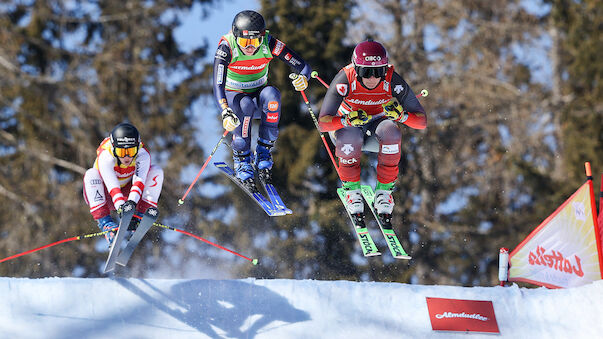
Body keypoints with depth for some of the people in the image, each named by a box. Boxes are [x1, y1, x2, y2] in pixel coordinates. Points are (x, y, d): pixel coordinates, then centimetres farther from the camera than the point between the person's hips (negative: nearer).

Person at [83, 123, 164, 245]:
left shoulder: (142, 155, -23)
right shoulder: (105, 157, -29)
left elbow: (139, 181, -39)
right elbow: (112, 186, -41)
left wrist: (132, 202, -58)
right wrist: (121, 207, -58)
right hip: (107, 198, -2)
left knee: (156, 171, -18)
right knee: (91, 174, -31)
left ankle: (140, 217, -26)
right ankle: (106, 223, -34)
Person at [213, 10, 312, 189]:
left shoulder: (269, 44, -20)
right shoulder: (226, 48, -26)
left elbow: (303, 66, -18)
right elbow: (218, 85, -36)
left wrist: (303, 78, -43)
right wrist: (225, 112, -54)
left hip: (258, 95, 2)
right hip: (233, 96, -2)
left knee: (271, 94, -33)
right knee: (245, 105, -37)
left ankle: (264, 151, -20)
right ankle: (241, 159, -19)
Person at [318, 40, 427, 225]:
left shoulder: (393, 82, -25)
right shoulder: (345, 80, -28)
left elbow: (422, 121, -20)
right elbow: (322, 123, -30)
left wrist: (401, 115, -41)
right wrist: (349, 120, -48)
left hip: (378, 126, 1)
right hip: (347, 125, -1)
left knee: (391, 131, -33)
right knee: (349, 136, -36)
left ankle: (384, 189, -15)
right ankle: (351, 188, -11)